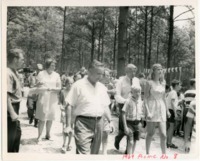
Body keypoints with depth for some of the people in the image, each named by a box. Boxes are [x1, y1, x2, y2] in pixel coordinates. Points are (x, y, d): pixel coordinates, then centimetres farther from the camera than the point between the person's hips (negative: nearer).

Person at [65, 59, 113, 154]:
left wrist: (110, 121, 15)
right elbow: (69, 105, -6)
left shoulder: (102, 87, 11)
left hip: (98, 123, 6)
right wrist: (68, 125, -9)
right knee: (83, 153, -11)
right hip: (83, 124, -6)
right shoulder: (79, 85, -6)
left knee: (94, 153, 15)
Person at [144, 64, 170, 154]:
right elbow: (145, 98, -8)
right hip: (152, 108, -4)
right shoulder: (150, 83, -6)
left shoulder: (163, 83, 10)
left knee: (163, 135, -1)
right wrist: (148, 112, -16)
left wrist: (167, 110, 19)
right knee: (150, 133, 5)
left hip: (161, 109, 4)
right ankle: (147, 153, 22)